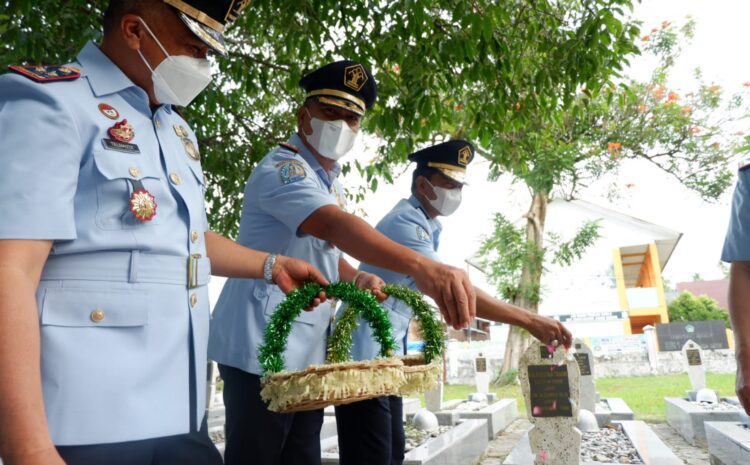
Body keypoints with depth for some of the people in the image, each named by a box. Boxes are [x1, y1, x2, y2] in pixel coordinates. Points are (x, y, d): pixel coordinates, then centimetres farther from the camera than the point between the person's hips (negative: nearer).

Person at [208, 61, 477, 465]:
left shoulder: (332, 185, 14)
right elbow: (333, 225, -36)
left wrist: (359, 279, -2)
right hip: (260, 350, -9)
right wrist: (421, 267, -51)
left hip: (307, 355, 9)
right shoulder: (282, 169, -16)